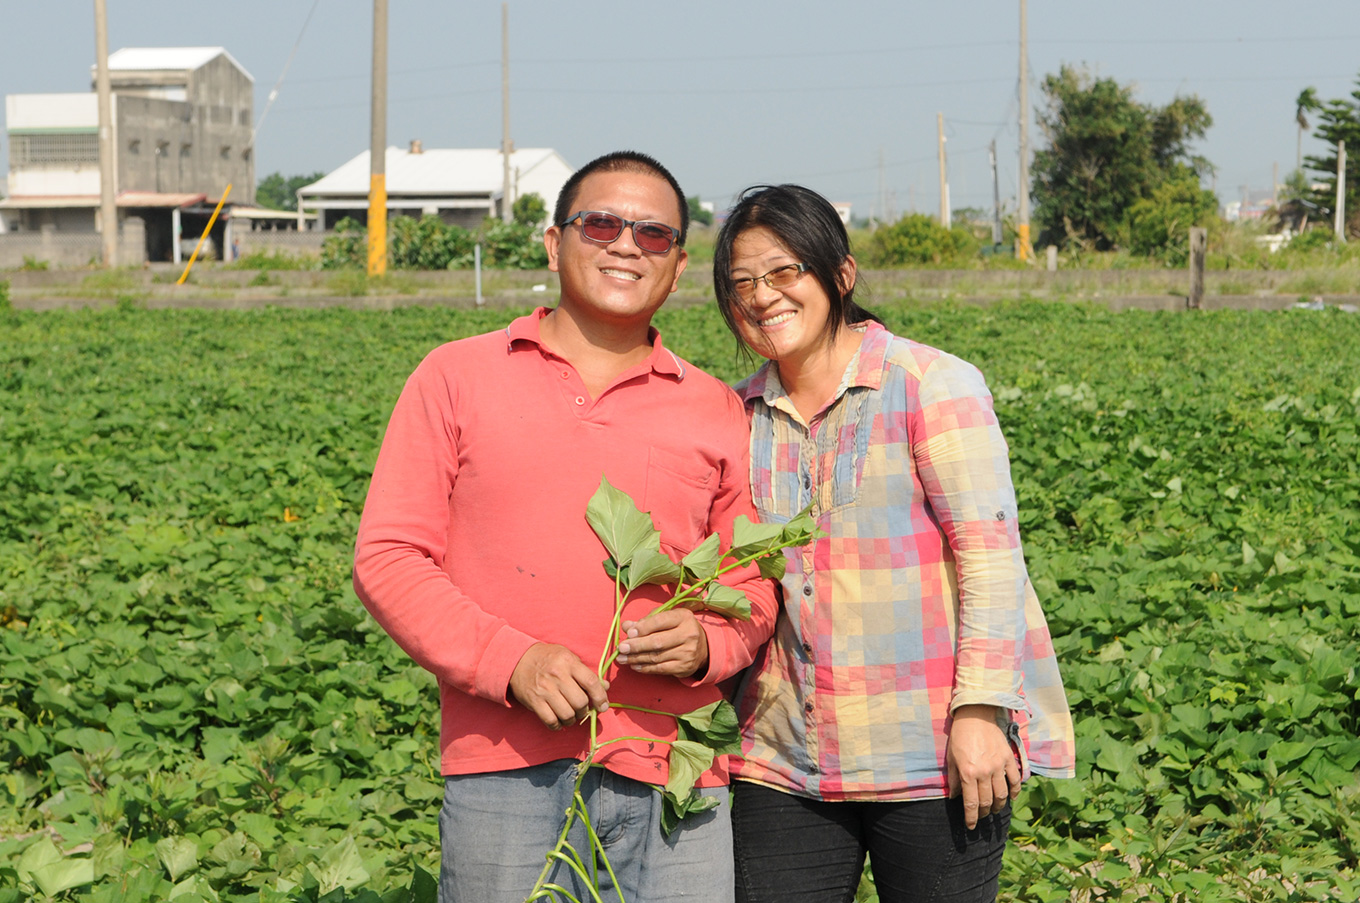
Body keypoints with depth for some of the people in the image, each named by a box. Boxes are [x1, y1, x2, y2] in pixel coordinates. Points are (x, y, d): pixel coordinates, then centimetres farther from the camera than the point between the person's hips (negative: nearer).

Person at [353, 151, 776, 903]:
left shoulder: (716, 412, 14)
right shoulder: (456, 378, 8)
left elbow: (753, 585, 17)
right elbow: (387, 558, 2)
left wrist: (707, 643, -7)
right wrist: (511, 661, -12)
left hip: (672, 780, 2)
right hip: (505, 776, -2)